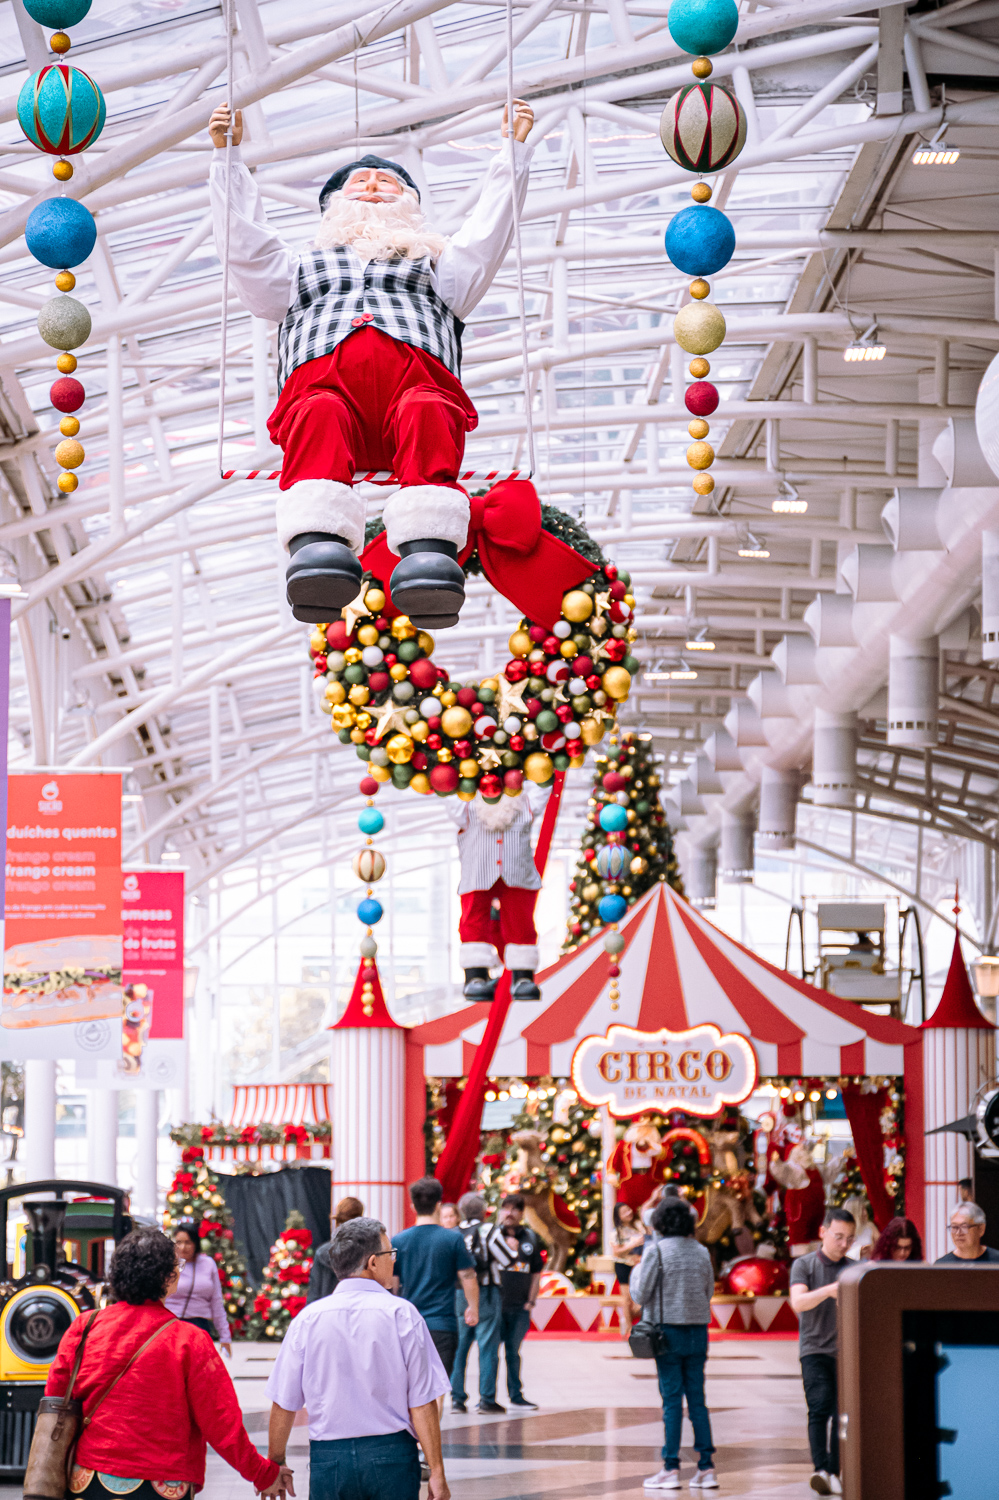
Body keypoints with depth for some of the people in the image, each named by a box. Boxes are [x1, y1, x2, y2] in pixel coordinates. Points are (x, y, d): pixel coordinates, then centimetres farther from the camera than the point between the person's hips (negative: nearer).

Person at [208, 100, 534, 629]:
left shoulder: (435, 263, 47)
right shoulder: (301, 267, 47)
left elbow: (488, 232, 35)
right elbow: (244, 242, 35)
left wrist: (513, 149, 32)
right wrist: (228, 155, 34)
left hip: (416, 373, 0)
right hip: (320, 376, 0)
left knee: (426, 413, -39)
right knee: (320, 415, -40)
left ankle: (428, 549, -63)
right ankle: (318, 542, -65)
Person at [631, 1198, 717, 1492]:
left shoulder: (656, 1250, -9)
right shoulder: (702, 1252, 6)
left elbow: (640, 1295, -8)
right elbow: (708, 1292, 13)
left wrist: (635, 1272, 10)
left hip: (669, 1330, -4)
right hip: (698, 1330, 4)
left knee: (672, 1400, -1)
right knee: (697, 1399, 8)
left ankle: (671, 1468, 1)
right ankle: (706, 1467, 6)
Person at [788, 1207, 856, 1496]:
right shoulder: (804, 1265, 0)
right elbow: (798, 1302, -15)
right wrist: (829, 1290, -32)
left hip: (846, 1352, 3)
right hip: (815, 1349, -3)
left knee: (843, 1414, 3)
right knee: (820, 1408, -17)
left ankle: (834, 1473, 11)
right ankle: (820, 1470, -25)